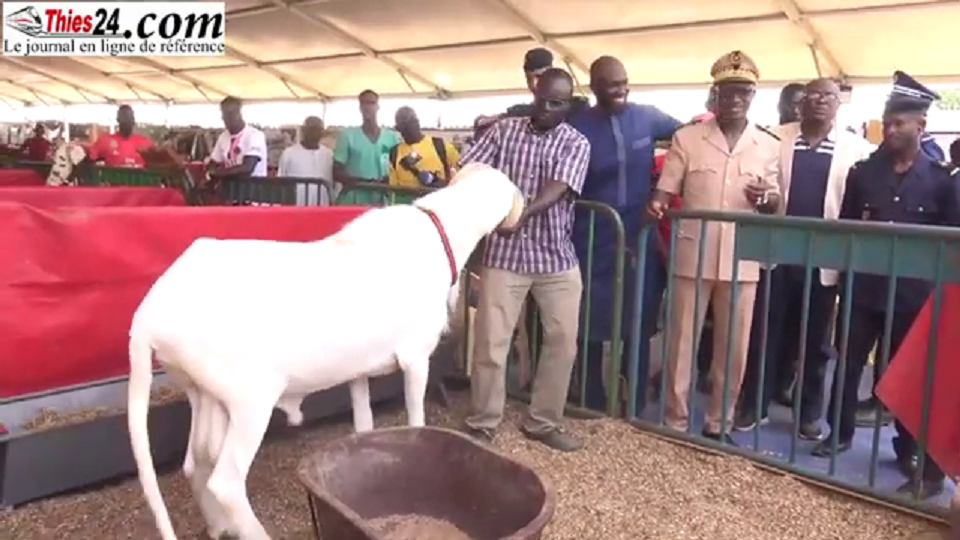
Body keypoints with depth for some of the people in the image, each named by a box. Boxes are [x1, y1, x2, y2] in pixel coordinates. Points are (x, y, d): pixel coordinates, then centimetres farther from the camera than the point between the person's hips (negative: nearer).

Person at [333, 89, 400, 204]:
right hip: (352, 202, -1)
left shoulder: (392, 137, 9)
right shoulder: (347, 135, 5)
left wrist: (388, 180, -13)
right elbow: (337, 173, 1)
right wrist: (363, 182, -17)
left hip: (382, 202, 2)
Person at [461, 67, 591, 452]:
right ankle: (482, 424, 17)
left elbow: (557, 188, -16)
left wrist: (522, 215, -33)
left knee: (563, 342, 5)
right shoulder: (503, 131, 5)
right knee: (491, 341, 1)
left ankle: (543, 422, 22)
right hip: (504, 254, -1)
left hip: (556, 257, 1)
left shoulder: (576, 143, 1)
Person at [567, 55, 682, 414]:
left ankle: (636, 400, 31)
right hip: (594, 242, -2)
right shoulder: (576, 126, -6)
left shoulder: (648, 117, 0)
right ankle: (593, 400, 28)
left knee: (640, 322, 13)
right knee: (592, 323, 10)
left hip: (640, 239, 2)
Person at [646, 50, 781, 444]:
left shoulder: (769, 147, 8)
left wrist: (765, 198, -12)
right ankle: (675, 422, 17)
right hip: (692, 256, -2)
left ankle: (719, 424, 23)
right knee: (682, 342, 5)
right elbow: (666, 190, -1)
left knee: (734, 349, 8)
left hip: (742, 261, 2)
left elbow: (776, 205, 11)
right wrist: (656, 206, -24)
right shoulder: (687, 138, 2)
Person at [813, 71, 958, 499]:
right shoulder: (862, 171, 5)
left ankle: (910, 451, 24)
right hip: (861, 287, 2)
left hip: (912, 294, -1)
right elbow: (842, 226, 9)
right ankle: (840, 432, 26)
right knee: (848, 363, 8)